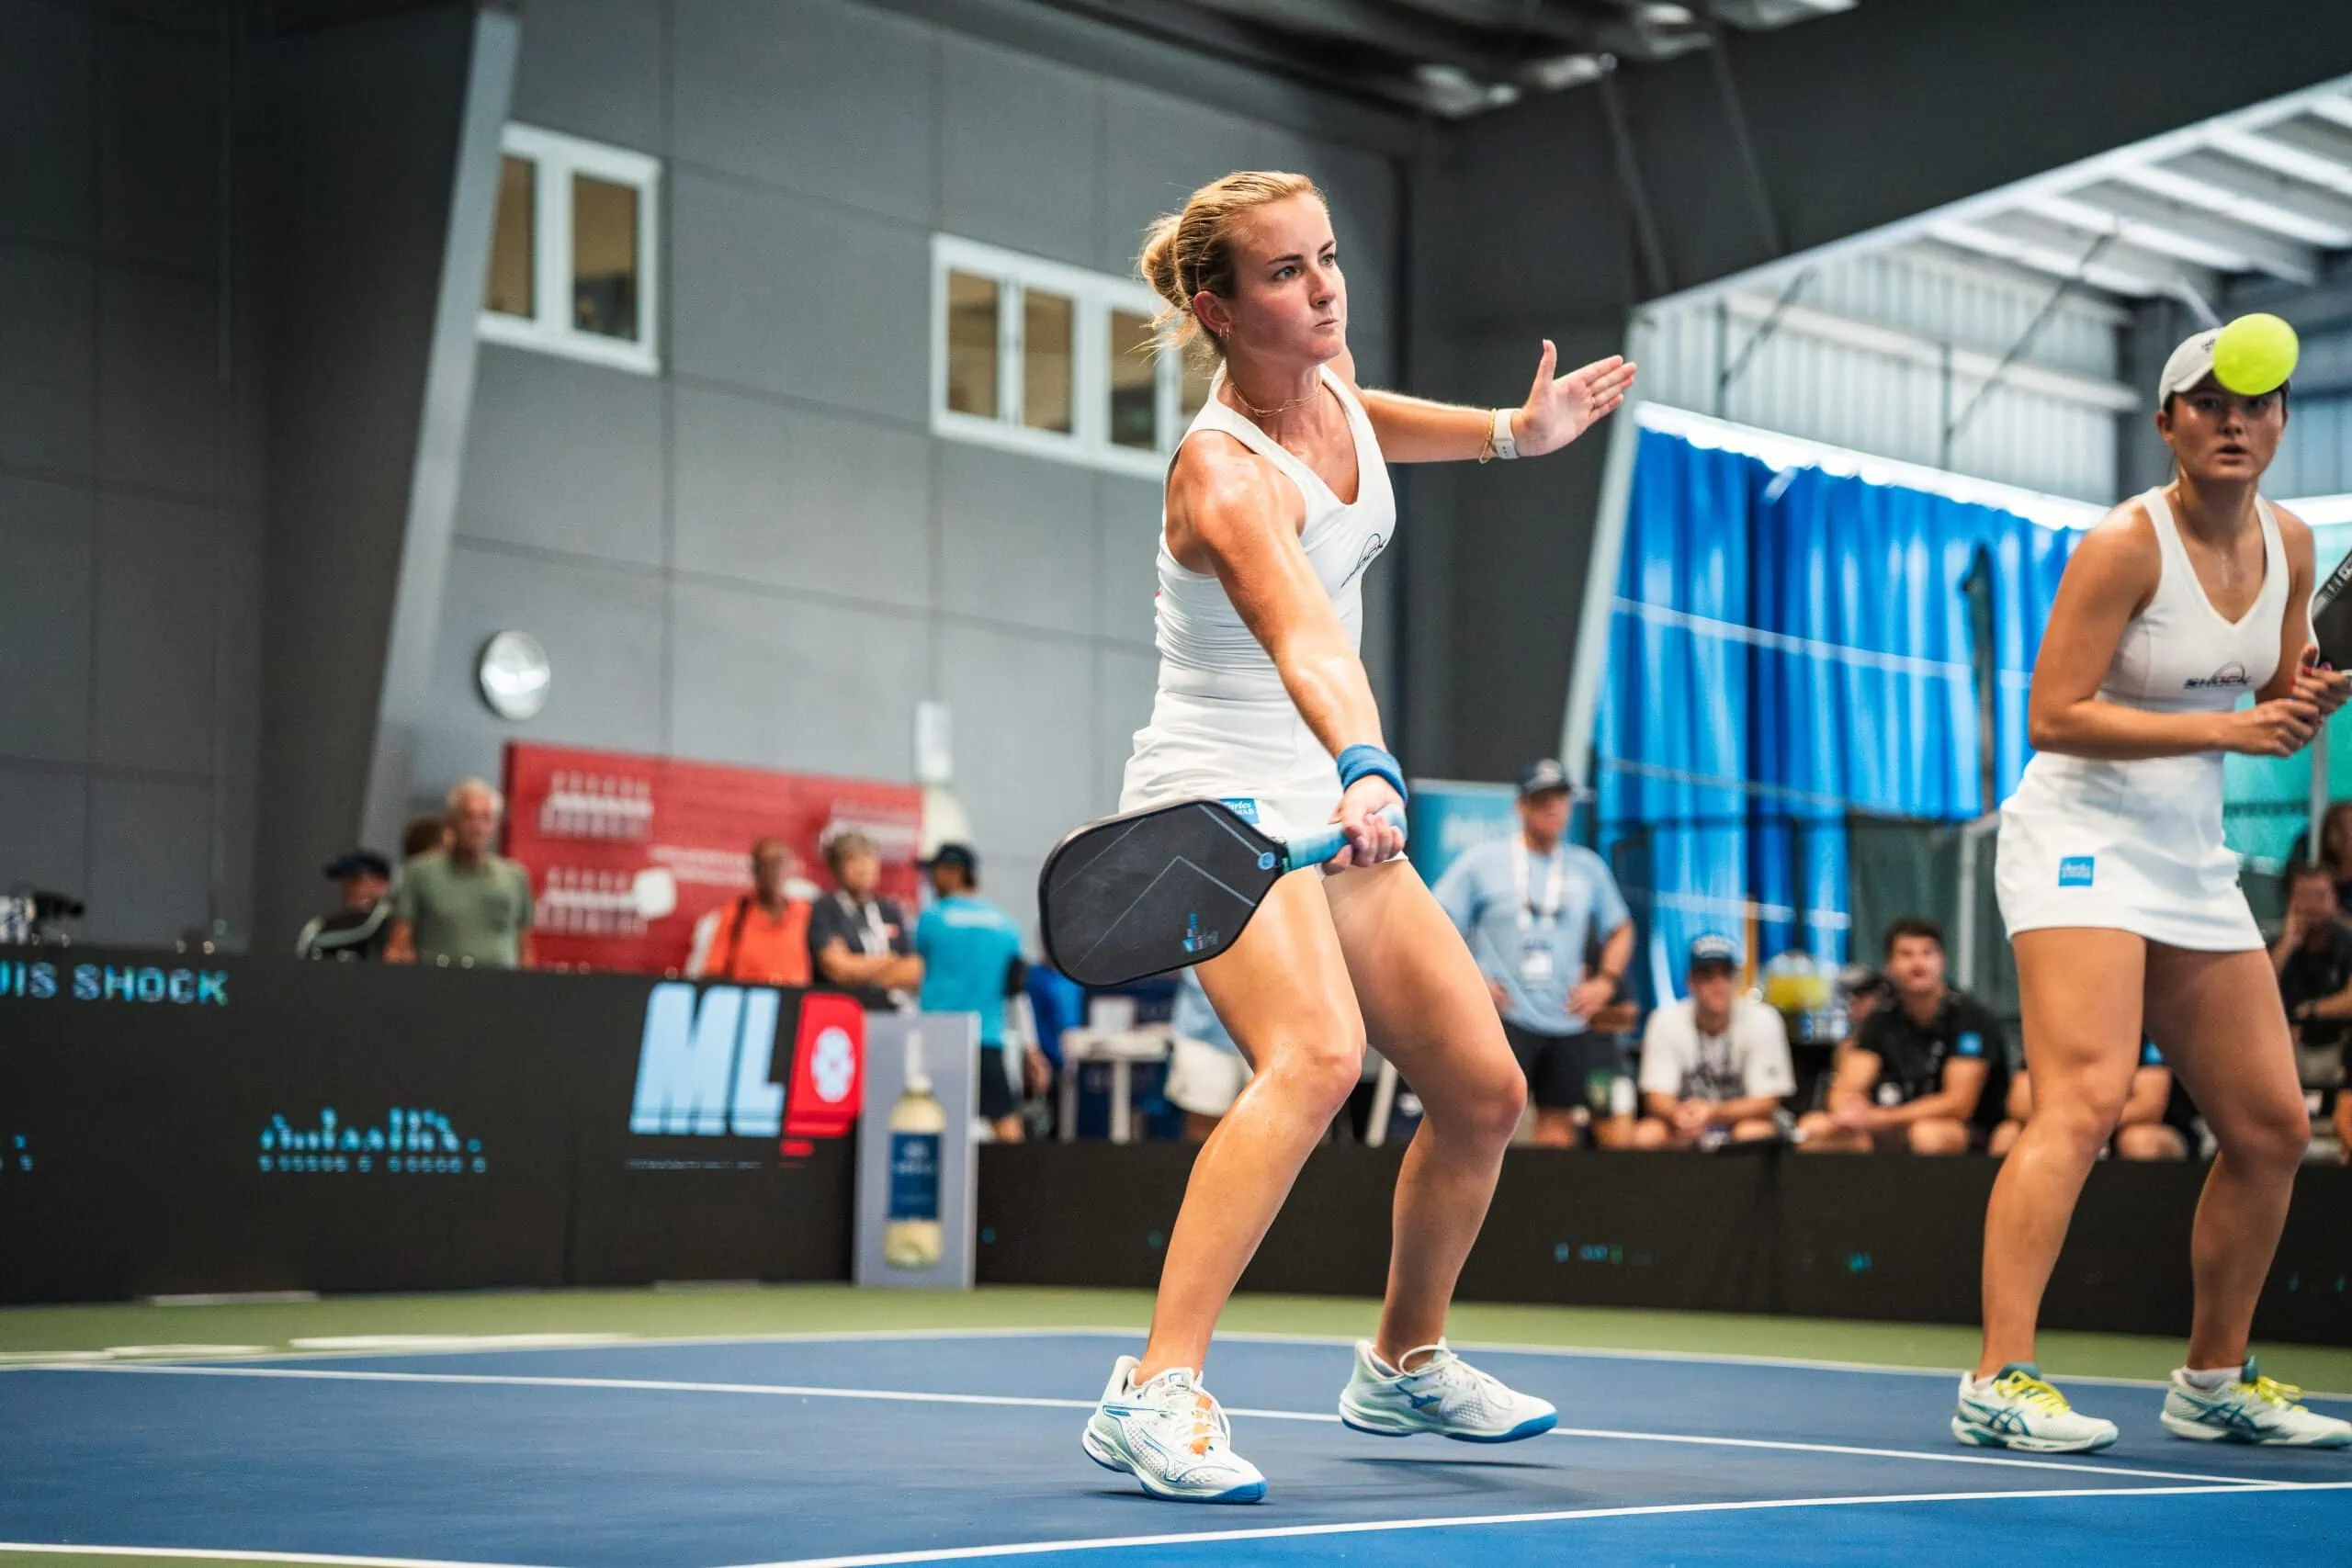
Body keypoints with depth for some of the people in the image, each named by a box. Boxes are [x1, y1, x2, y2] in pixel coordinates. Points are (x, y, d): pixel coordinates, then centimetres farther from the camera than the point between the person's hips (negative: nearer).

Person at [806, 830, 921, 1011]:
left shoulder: (890, 911, 14)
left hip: (890, 1011, 4)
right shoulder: (825, 910, 0)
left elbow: (913, 972, 12)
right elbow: (837, 967, -7)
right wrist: (886, 963, 4)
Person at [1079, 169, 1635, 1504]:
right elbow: (1305, 640, -45)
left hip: (1330, 804, 9)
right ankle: (1158, 1395, -37)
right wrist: (1363, 773, -62)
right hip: (1221, 800, -9)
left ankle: (1405, 1365, 32)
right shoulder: (1225, 475, -26)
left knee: (1484, 1091, 10)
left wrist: (1511, 431, 14)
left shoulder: (1331, 384, -2)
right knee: (1316, 1055, -34)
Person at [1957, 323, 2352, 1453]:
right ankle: (1998, 1382, -27)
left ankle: (2214, 1381, 22)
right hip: (2082, 840, -8)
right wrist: (2224, 728, -21)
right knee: (2085, 1101, -24)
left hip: (2193, 860, 8)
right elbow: (2053, 716, -18)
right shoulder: (2126, 545, -14)